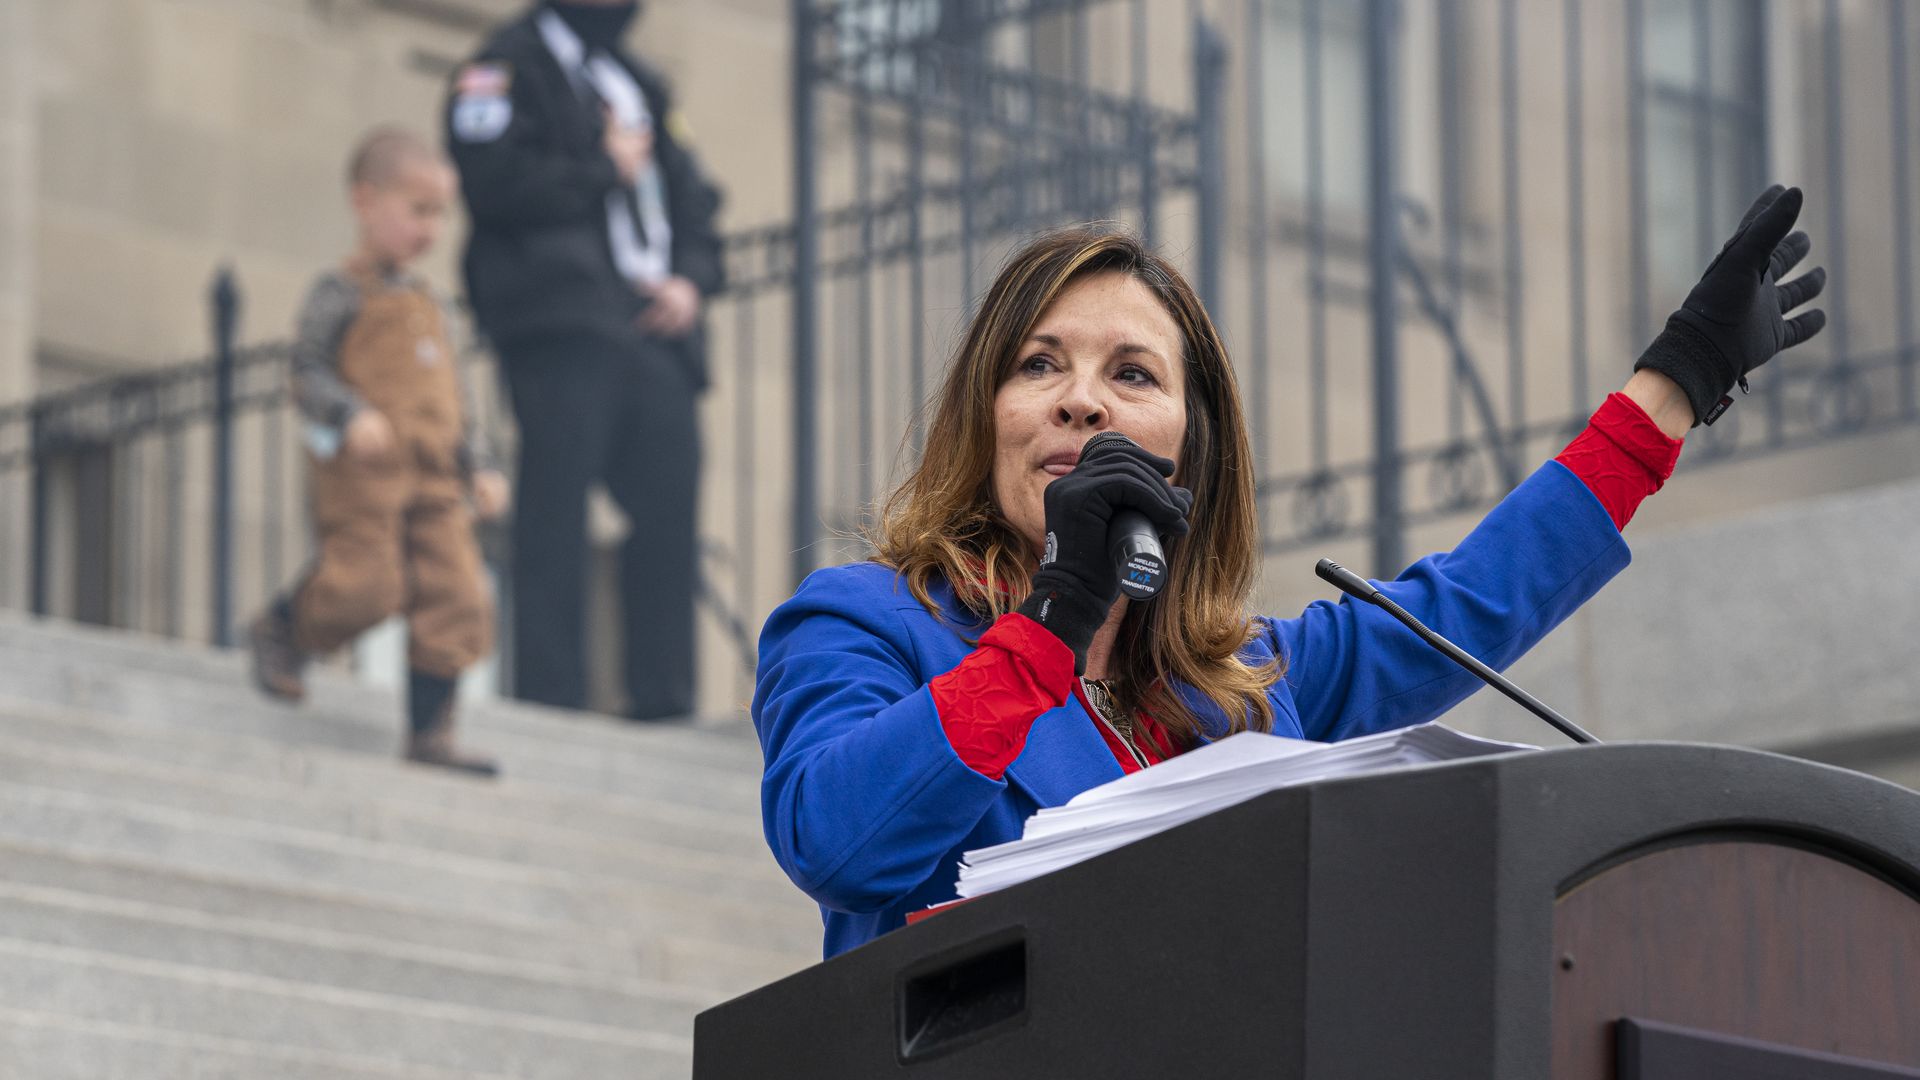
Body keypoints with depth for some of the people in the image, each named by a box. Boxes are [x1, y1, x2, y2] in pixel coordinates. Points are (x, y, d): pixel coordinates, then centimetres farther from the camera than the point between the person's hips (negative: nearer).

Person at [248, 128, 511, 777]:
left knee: (456, 597, -2)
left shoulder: (425, 303, 21)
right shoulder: (341, 294, -2)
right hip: (363, 475, -7)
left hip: (434, 479, 7)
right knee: (365, 583, -15)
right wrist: (352, 415, -27)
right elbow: (308, 371, -10)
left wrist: (478, 468, 16)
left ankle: (430, 731, 4)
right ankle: (281, 630, 16)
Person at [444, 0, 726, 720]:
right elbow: (496, 183, -12)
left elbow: (692, 199, 23)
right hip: (560, 321, -7)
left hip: (655, 332, 7)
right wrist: (606, 170, -4)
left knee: (671, 498, 0)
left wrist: (691, 282, 5)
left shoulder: (640, 85, 26)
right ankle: (549, 698, -10)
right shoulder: (511, 66, 3)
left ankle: (664, 699, 3)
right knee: (556, 505, -10)